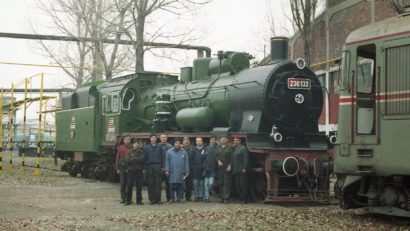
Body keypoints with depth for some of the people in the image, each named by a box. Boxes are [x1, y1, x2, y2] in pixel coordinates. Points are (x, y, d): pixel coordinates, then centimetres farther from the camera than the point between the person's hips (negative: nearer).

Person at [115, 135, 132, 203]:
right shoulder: (120, 147, 5)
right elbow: (117, 158, 6)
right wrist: (117, 168, 0)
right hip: (122, 167, 0)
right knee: (122, 183, 0)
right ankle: (123, 198, 6)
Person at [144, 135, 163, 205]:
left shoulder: (159, 147, 11)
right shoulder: (146, 147, 9)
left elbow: (162, 157, 9)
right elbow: (144, 157, 6)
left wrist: (162, 166, 0)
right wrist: (145, 167, -2)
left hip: (157, 166, 1)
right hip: (149, 166, 0)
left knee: (158, 183, -4)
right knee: (150, 183, -1)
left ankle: (158, 199, -1)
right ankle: (151, 199, 3)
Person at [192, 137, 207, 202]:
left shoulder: (205, 150, 3)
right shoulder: (193, 149, 7)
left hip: (202, 169, -1)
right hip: (195, 169, 1)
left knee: (201, 183, 2)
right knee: (195, 183, 0)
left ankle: (201, 196, 7)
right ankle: (196, 196, 5)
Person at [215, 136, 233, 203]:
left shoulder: (230, 148, -2)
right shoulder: (218, 147, 13)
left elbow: (231, 157, -5)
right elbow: (216, 156, 14)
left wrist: (229, 165, -12)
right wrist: (218, 161, -5)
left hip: (227, 167, -5)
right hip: (220, 167, 5)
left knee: (227, 182, -7)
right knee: (220, 183, 6)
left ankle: (226, 198, -7)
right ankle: (222, 197, 12)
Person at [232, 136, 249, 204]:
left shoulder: (243, 148, -4)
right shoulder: (234, 149, 18)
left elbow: (246, 159, -10)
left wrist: (244, 168, -17)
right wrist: (232, 169, 12)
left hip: (242, 170, -8)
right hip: (235, 171, 8)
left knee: (243, 185, -7)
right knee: (237, 186, 8)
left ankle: (243, 199, -5)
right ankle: (240, 199, 13)